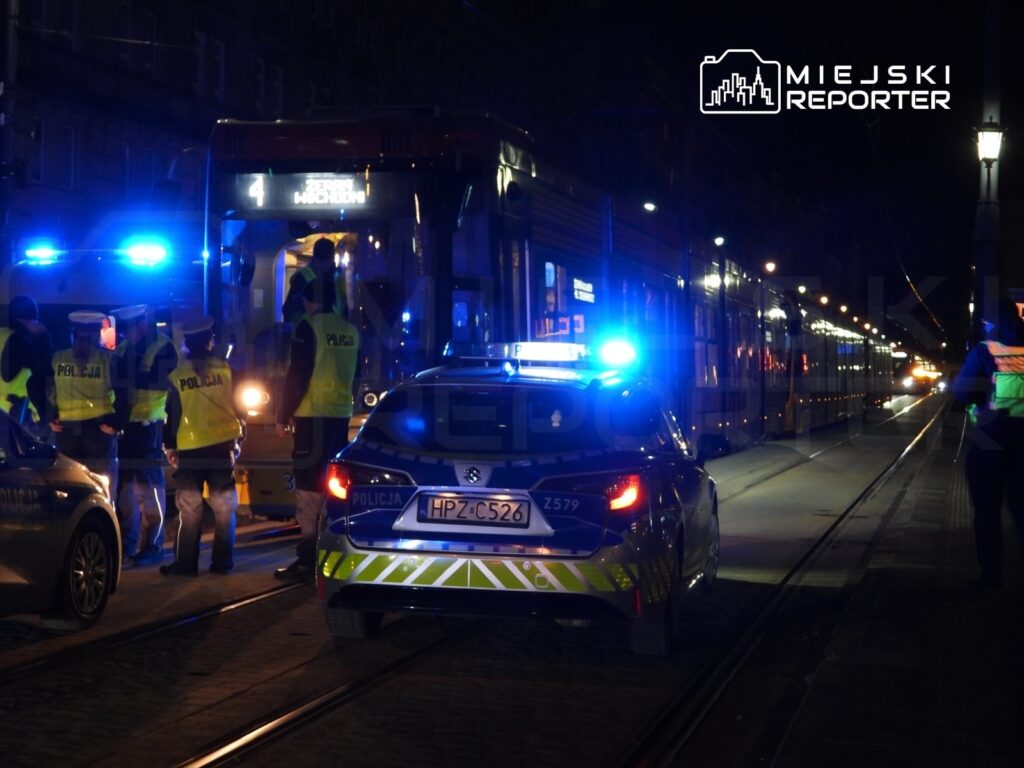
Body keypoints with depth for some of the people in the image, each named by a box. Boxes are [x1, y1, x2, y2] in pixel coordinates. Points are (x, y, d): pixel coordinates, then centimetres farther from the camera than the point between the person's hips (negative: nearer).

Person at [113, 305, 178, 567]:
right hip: (122, 423, 7)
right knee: (123, 483, 10)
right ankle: (127, 542, 19)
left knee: (148, 486, -4)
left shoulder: (163, 348, -8)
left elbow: (162, 380, -18)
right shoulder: (123, 348, 12)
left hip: (148, 424, -7)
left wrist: (127, 375, -21)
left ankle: (152, 545, 2)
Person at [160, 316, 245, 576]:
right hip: (223, 446, 0)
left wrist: (170, 446, 12)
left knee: (189, 510, 5)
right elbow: (238, 404, 5)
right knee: (224, 507, 7)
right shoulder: (225, 369, -3)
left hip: (190, 450, 0)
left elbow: (172, 414, 3)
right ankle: (222, 562, 7)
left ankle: (185, 563, 4)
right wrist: (240, 430, 20)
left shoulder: (177, 375, -2)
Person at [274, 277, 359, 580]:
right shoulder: (350, 330, 11)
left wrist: (283, 415, -3)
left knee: (309, 487, -7)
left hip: (314, 415, -7)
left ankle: (308, 559, -9)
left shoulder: (309, 326, -7)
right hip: (342, 415, 7)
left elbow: (298, 374, -10)